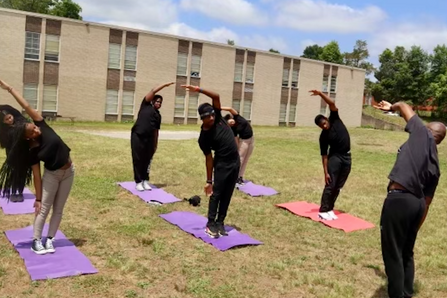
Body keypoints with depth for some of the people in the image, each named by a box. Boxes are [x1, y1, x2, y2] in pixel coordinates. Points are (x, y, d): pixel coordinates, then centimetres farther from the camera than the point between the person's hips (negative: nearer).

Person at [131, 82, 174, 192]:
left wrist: (156, 144, 12)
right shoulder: (146, 105, 7)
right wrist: (165, 85, -1)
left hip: (149, 138, 4)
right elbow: (153, 91, -2)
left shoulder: (158, 115, 17)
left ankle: (145, 181, 15)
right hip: (137, 136, -4)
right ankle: (138, 182, 5)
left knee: (147, 160, 5)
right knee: (138, 160, -2)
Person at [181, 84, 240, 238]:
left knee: (227, 195, 9)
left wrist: (199, 90, -26)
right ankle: (211, 224, 9)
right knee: (216, 194, -1)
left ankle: (220, 222, 17)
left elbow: (216, 96, -14)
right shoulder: (204, 137, -16)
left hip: (236, 162, 5)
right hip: (222, 164, -5)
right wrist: (209, 181, -11)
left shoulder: (218, 118, -5)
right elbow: (209, 158, -12)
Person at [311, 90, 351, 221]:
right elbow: (324, 155, -10)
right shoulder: (323, 136, -10)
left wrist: (320, 94, -25)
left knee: (338, 186, 7)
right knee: (330, 185, -7)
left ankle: (330, 209, 16)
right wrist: (326, 172, -14)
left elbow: (332, 103, -15)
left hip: (346, 157, 4)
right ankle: (323, 211, -1)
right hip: (335, 157, -4)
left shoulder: (335, 120, -3)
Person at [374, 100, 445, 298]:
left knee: (393, 254, 1)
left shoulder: (423, 134, 3)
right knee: (406, 253, 21)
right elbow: (427, 201, 18)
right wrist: (416, 227, 23)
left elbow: (404, 107, 15)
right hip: (417, 203, 8)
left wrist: (391, 107, 36)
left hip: (399, 199, -8)